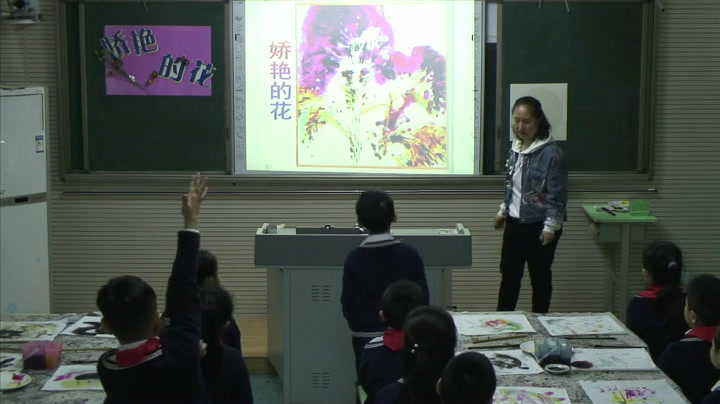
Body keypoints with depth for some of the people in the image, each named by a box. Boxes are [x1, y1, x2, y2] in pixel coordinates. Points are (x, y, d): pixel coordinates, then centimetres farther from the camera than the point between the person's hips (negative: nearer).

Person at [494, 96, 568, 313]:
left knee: (540, 277, 7)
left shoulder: (551, 152, -18)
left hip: (539, 226, -7)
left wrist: (551, 226, -20)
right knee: (509, 274, 13)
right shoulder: (515, 148, 6)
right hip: (514, 222, 7)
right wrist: (503, 211, 20)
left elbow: (557, 194, -19)